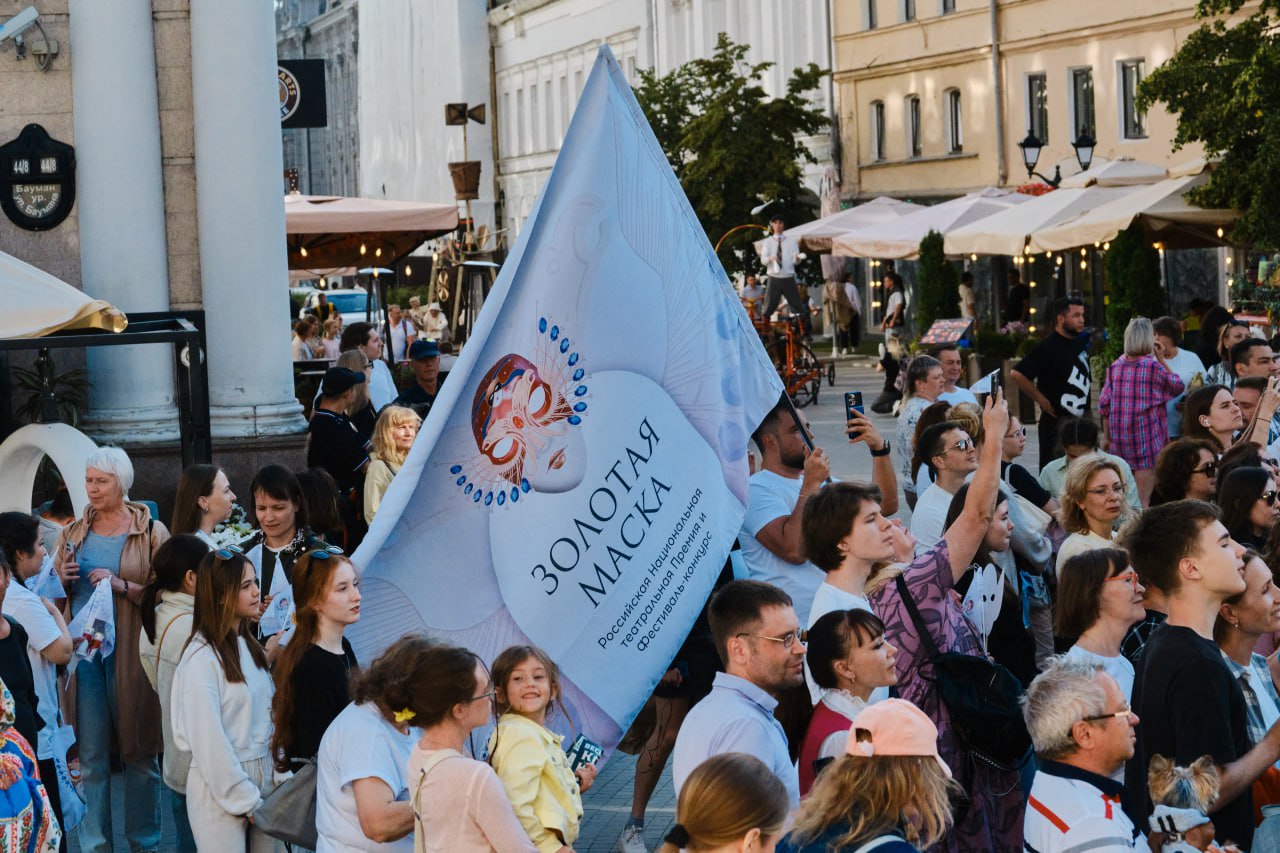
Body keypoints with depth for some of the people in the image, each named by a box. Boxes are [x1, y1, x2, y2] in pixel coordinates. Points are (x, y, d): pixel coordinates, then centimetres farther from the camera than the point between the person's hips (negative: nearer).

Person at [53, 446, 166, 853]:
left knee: (139, 751, 3)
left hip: (128, 651, -3)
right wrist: (64, 579, -3)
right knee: (90, 755, 3)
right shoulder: (73, 533, 13)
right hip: (83, 648, 3)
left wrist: (123, 586, -17)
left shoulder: (151, 532, 1)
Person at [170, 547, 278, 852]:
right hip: (221, 787, -7)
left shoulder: (248, 646, 10)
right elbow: (208, 739, -15)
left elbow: (266, 714, 10)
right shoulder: (202, 657, -13)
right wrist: (245, 800, -12)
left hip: (261, 777, 7)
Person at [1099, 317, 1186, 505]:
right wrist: (1161, 359, 7)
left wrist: (1106, 436, 14)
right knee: (1142, 498, -4)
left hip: (1119, 439, 5)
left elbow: (1104, 404, 5)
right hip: (1146, 438, -5)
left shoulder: (1115, 366, 4)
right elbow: (1178, 387, 7)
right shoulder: (1153, 367, -9)